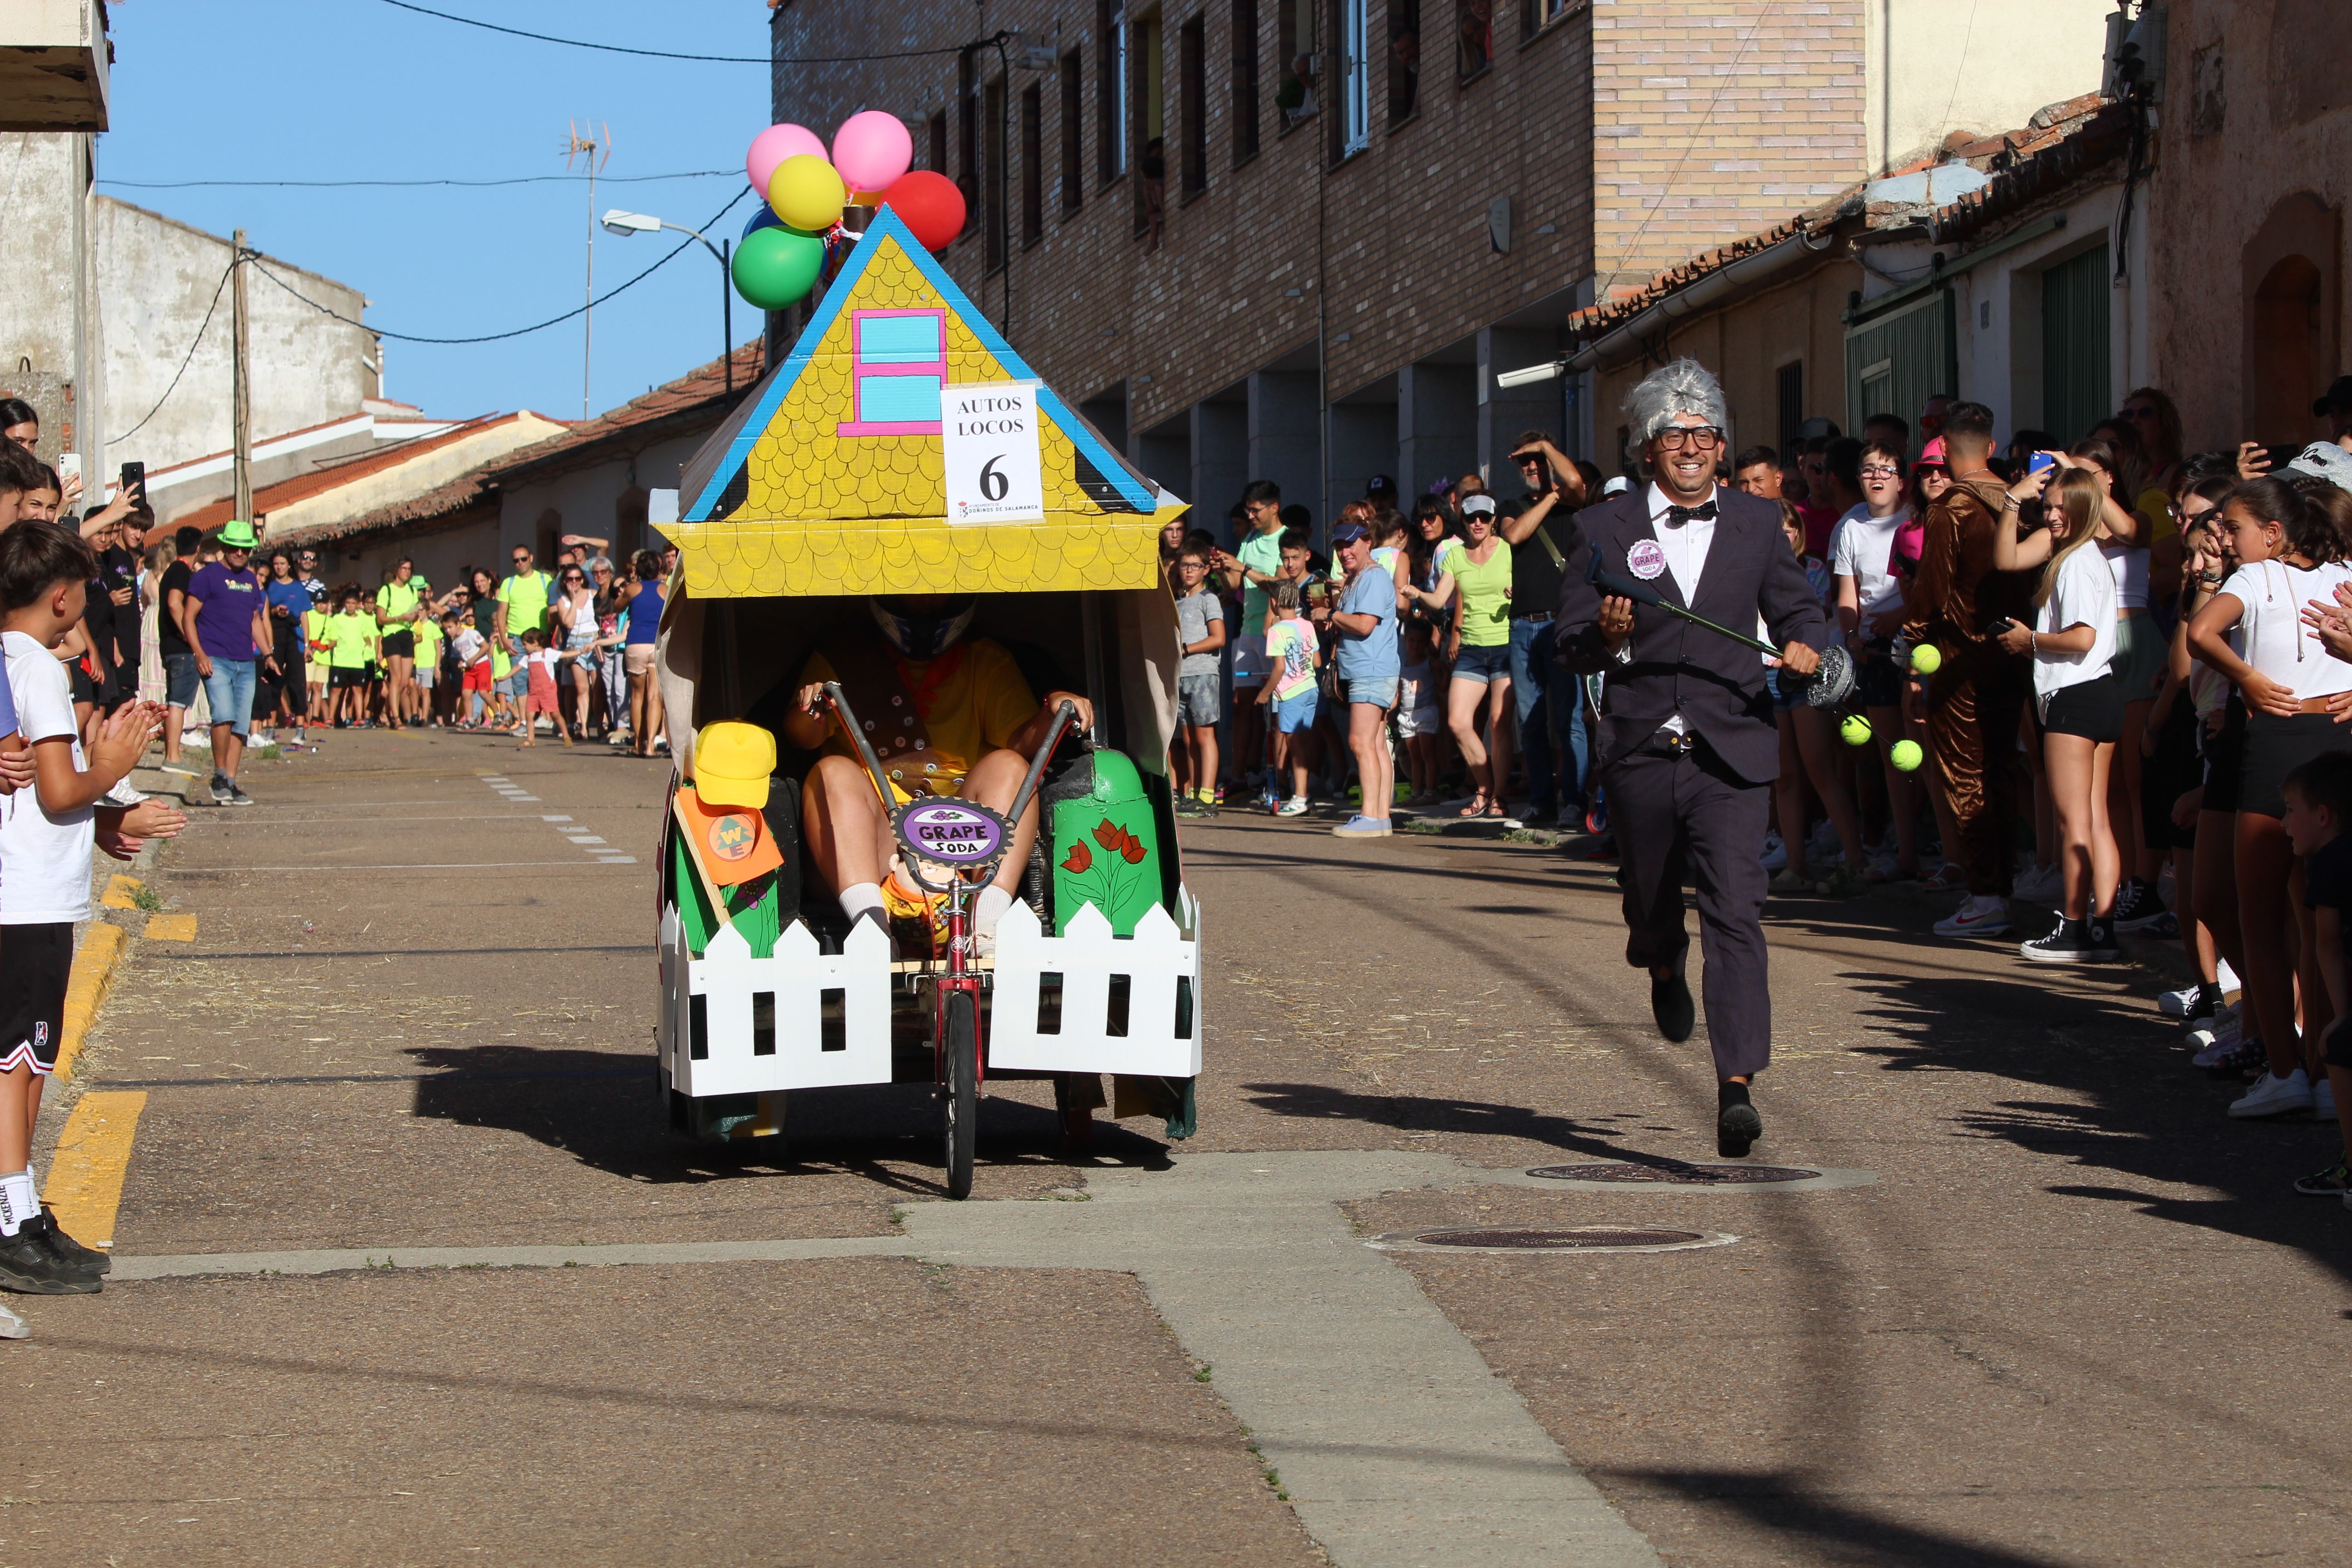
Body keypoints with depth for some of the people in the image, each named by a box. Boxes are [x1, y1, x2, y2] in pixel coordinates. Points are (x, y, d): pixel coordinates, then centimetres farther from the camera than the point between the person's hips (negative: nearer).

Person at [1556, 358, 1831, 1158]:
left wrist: (1806, 644, -6)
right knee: (1649, 904, 17)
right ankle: (1665, 973, 54)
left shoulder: (1758, 524, 8)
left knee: (1735, 912, -14)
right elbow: (1572, 649, 1)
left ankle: (1737, 1085, -18)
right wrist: (1607, 636, -21)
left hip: (1731, 755, -1)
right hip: (1639, 754, 1)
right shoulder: (1602, 530, 3)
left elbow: (1799, 608, 16)